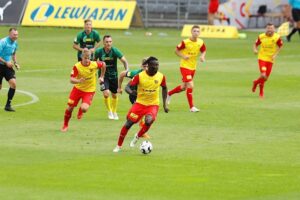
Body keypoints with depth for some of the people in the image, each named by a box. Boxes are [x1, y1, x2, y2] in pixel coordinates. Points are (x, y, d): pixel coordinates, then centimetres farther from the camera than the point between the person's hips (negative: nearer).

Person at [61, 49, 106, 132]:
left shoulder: (94, 65, -18)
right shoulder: (77, 66, -20)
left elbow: (103, 64, 4)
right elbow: (71, 80, -23)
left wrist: (102, 77, 9)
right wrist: (78, 81, -44)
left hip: (89, 90, -1)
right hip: (78, 88, 1)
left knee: (84, 109, -22)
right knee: (70, 108, 1)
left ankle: (80, 111, 20)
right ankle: (65, 125, 27)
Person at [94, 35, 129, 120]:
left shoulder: (115, 51, -16)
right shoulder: (99, 51, -13)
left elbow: (124, 60, -17)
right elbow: (94, 61, 7)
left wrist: (126, 70, -32)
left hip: (113, 75, 1)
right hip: (103, 75, -1)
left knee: (114, 95, 13)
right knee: (106, 93, -19)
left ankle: (114, 112, 37)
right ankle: (109, 111, 6)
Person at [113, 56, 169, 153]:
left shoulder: (161, 76, -7)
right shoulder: (140, 76, -14)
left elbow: (164, 88, 11)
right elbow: (128, 86, -12)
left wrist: (164, 104, 9)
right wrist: (131, 91, -36)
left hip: (153, 105, 0)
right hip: (140, 103, 0)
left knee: (148, 122, -26)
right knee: (128, 123, -3)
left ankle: (137, 137, 5)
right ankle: (119, 146, 15)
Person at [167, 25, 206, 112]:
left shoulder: (201, 43, -3)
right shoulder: (185, 42, -16)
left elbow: (203, 51, 14)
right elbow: (176, 50, -6)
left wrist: (202, 56, -8)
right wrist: (183, 56, -22)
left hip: (193, 67, 6)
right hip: (185, 66, -6)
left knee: (183, 87, 17)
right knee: (190, 86, -16)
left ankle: (169, 93, 42)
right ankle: (192, 107, -8)